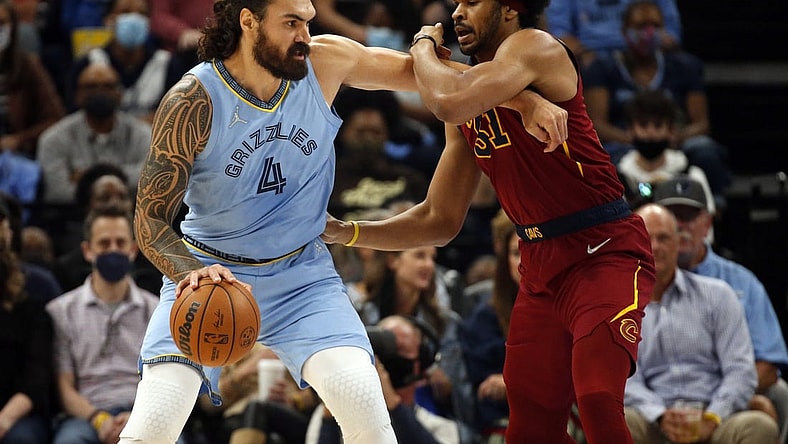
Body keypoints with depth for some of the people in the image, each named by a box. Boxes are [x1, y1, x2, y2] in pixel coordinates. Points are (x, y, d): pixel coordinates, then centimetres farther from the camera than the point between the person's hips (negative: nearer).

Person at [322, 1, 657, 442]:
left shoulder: (534, 47, -11)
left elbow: (450, 102, -29)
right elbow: (440, 220, 17)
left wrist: (424, 46, -7)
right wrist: (343, 233, 6)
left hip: (606, 252, -9)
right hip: (542, 265, 9)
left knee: (599, 405, -26)